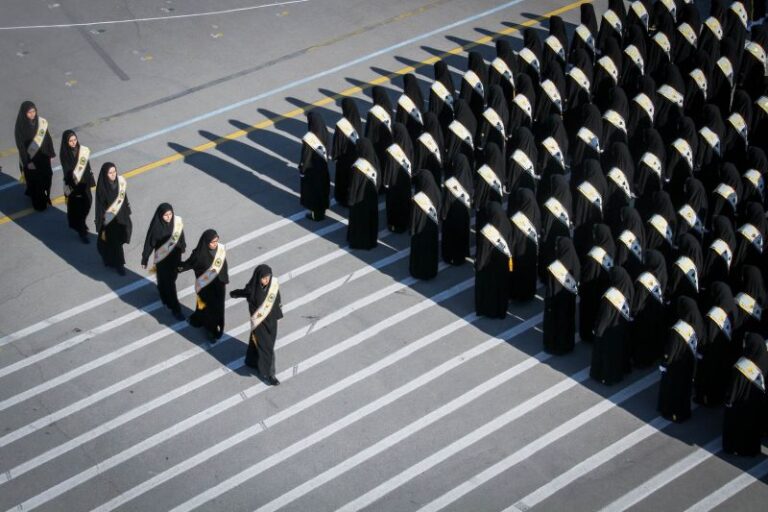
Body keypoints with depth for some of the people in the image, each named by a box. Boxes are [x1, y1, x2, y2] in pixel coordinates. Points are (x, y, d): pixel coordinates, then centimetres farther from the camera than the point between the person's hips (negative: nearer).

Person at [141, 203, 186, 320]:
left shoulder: (177, 222, -14)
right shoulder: (156, 226, -24)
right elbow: (149, 243, -15)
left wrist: (182, 247, 19)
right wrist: (144, 259, -9)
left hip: (175, 256, 4)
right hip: (162, 257, -4)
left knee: (171, 278, 24)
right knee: (168, 282, 3)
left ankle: (165, 296, 53)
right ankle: (175, 308, 14)